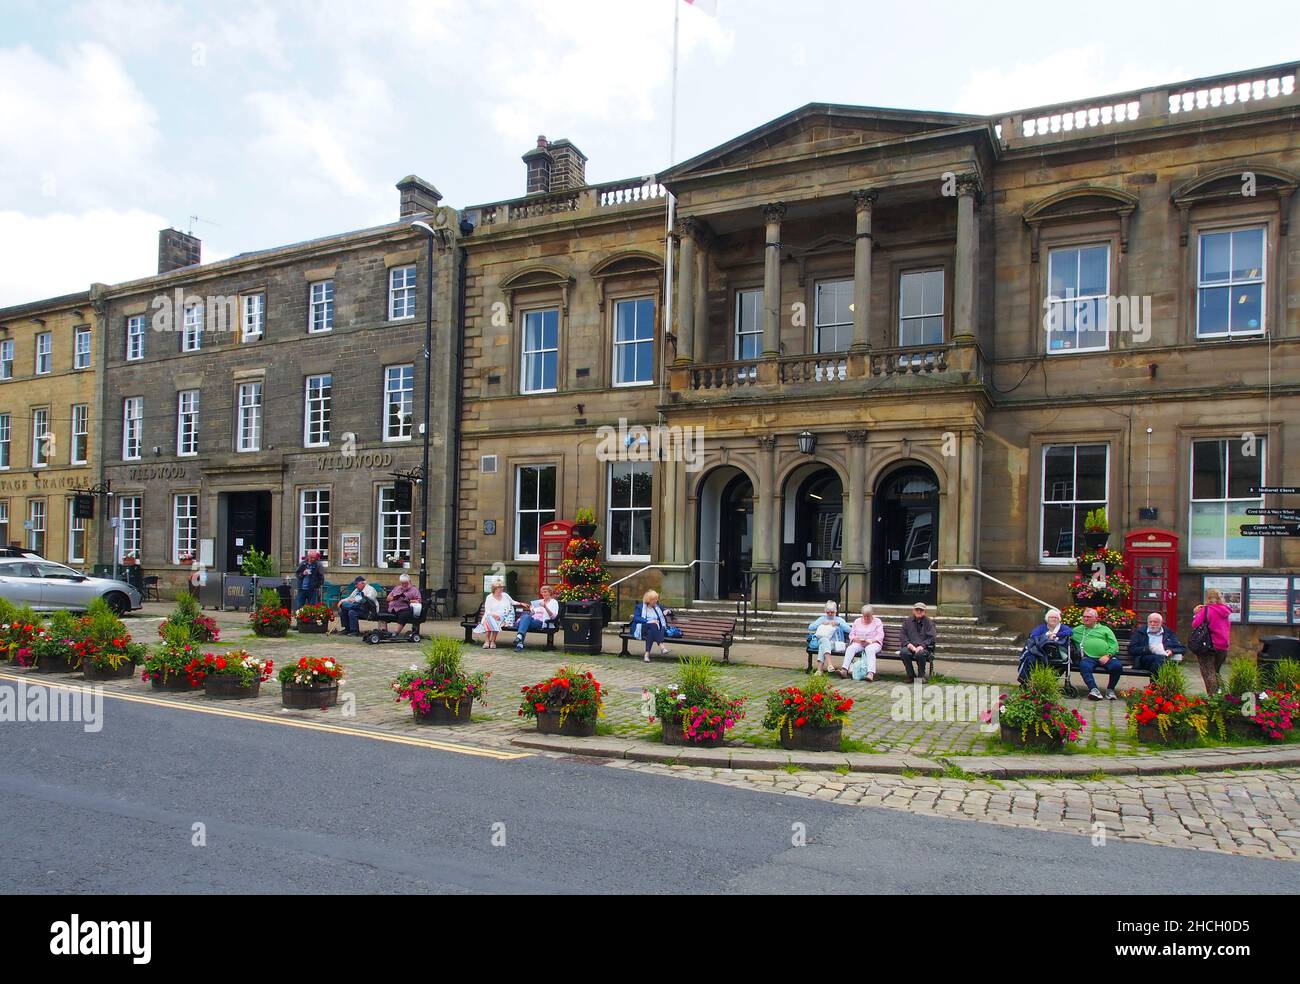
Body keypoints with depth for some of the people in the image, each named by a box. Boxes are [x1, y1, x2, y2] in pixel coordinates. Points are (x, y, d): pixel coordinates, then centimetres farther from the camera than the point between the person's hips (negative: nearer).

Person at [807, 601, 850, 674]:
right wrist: (822, 623, 1)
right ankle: (829, 664, -55)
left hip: (834, 643, -1)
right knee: (825, 640, -40)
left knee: (823, 645, -37)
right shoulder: (822, 618, 27)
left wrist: (838, 623, -5)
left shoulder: (839, 620, 24)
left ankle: (820, 669, -48)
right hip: (821, 640, 1)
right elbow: (810, 627, 13)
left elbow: (849, 630, 7)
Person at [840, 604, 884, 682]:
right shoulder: (857, 621, 20)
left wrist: (871, 641, -18)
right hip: (858, 643, 3)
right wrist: (857, 639, -10)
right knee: (850, 648, -30)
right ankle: (844, 670, -47)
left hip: (873, 643, -3)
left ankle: (871, 673, -57)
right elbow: (851, 635, 13)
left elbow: (880, 635, 0)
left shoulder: (877, 621, 12)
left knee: (870, 649, -38)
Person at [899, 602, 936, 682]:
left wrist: (922, 646, -17)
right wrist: (908, 644, -9)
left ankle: (921, 676, -12)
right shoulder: (907, 621, 15)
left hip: (924, 647, -2)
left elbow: (931, 638, -2)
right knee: (903, 652, -31)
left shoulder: (929, 622, 7)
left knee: (920, 654, -37)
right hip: (910, 646, 2)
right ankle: (911, 675, -14)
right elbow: (903, 635, 11)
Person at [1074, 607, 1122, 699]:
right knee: (1084, 666, -35)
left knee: (1117, 666, -29)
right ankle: (1093, 689, -39)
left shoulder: (1104, 629, 23)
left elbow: (1114, 644, 12)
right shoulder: (1079, 630, 27)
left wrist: (1108, 655, -5)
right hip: (1088, 657, -1)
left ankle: (1110, 689, -8)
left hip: (1105, 657, 1)